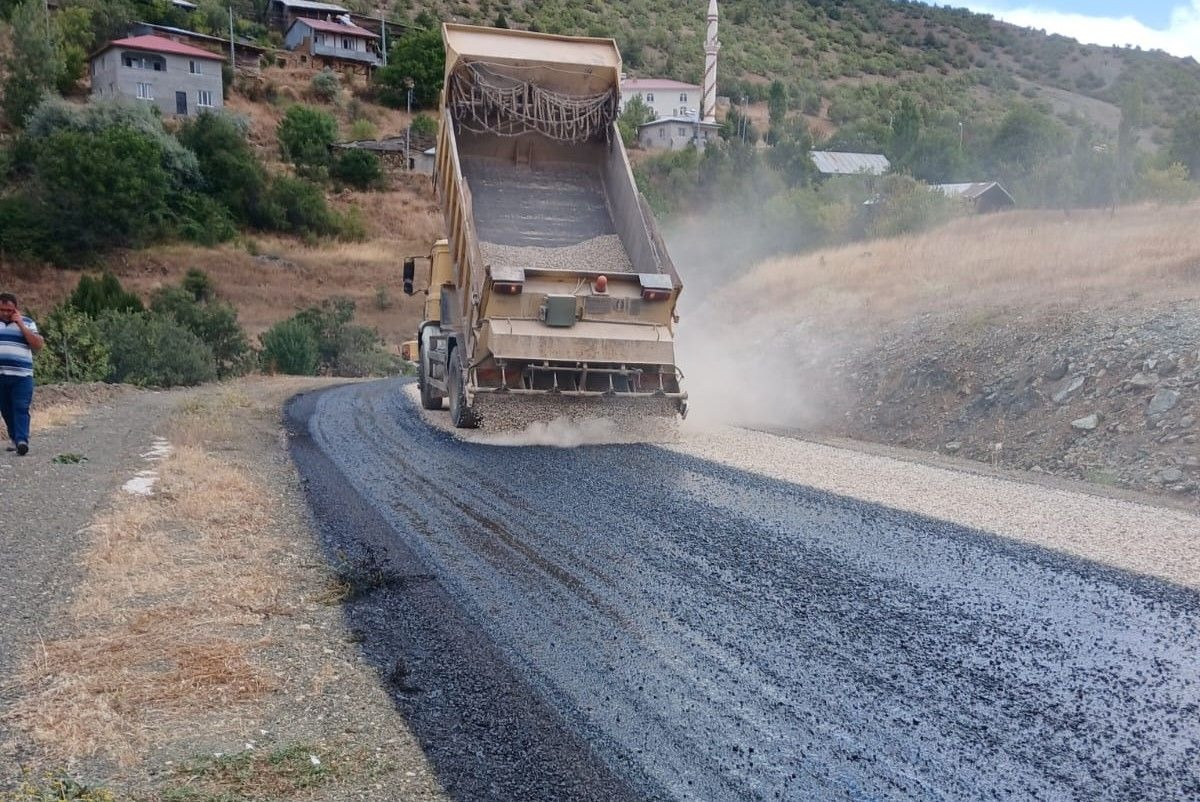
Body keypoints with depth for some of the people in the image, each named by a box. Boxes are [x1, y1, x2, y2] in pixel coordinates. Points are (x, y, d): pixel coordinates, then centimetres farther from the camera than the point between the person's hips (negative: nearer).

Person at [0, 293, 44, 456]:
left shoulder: (27, 323, 8)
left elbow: (38, 345, -4)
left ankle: (22, 441, -20)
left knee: (21, 409, -11)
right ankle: (15, 439, 18)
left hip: (21, 375, -3)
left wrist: (21, 325, -7)